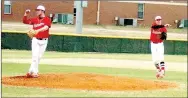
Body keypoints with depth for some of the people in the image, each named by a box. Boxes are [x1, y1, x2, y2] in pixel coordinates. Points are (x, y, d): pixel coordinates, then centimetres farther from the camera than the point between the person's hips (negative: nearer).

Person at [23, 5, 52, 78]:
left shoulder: (47, 19, -6)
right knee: (35, 56, -10)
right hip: (35, 40, 1)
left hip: (43, 41, -1)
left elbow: (46, 27, -23)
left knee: (39, 57, 6)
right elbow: (25, 21, 10)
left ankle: (31, 71, 17)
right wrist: (26, 14, -8)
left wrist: (37, 30, -39)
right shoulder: (35, 19, 6)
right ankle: (35, 72, -10)